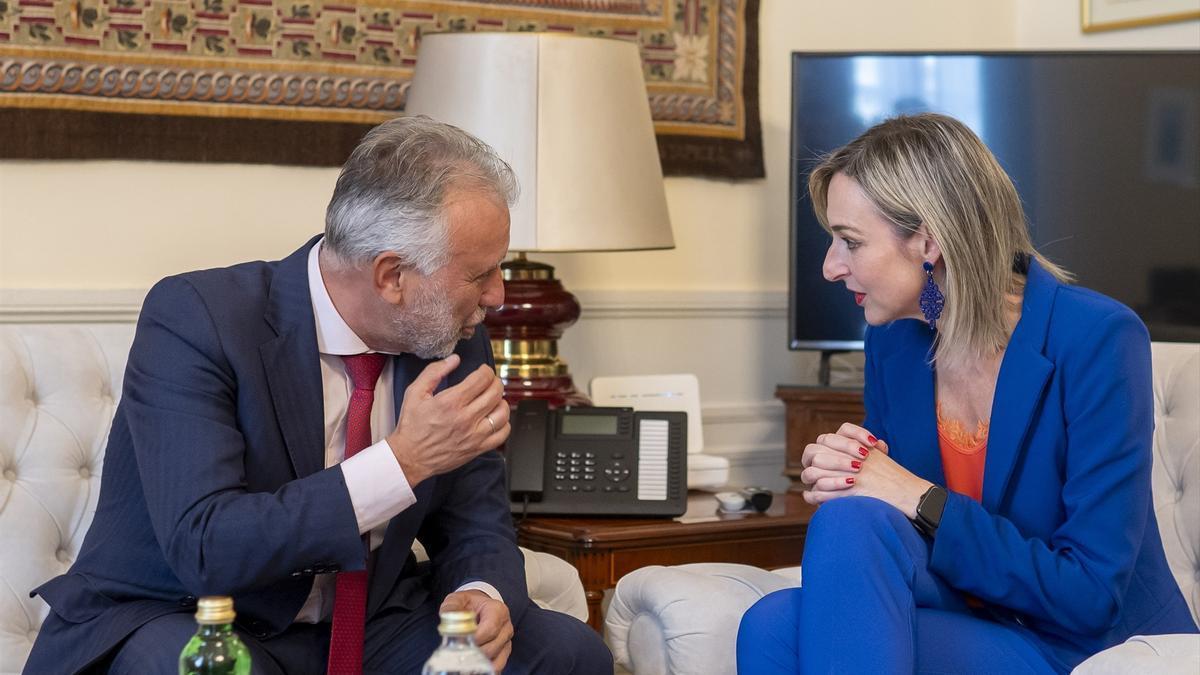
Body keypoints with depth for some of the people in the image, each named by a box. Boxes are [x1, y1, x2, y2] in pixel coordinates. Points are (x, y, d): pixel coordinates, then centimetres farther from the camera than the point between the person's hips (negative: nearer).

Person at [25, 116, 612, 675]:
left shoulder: (454, 339, -2)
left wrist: (482, 594, -18)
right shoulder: (195, 317, -20)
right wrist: (404, 460, -31)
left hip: (372, 626, 5)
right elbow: (204, 547, -28)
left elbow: (475, 526, 6)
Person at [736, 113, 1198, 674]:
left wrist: (920, 501, -20)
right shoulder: (891, 344, 4)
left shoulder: (1096, 340, -15)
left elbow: (1091, 595, -18)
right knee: (773, 623, -26)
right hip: (968, 626, 5)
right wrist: (836, 478, -10)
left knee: (852, 525, -25)